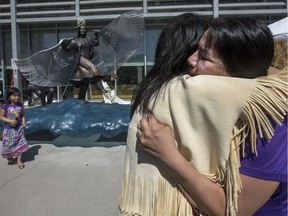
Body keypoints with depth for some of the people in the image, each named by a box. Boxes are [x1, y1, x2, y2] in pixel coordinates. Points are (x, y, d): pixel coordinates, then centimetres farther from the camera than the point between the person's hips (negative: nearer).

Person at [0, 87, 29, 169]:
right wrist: (10, 121, -20)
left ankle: (19, 160, 16)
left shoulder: (20, 105, -1)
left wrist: (24, 123, -5)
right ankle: (10, 158, 33)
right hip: (9, 128, -2)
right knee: (8, 144, 7)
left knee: (20, 144, 2)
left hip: (19, 128, 2)